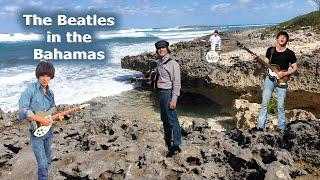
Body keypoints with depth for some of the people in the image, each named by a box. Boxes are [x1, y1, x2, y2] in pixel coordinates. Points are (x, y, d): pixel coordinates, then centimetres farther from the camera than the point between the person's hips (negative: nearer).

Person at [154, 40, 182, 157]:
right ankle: (168, 139, 38)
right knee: (164, 118, 20)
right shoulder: (159, 63, 10)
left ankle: (176, 146, 0)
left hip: (168, 93, -9)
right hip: (161, 93, 9)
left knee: (172, 119, -6)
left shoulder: (172, 63, -14)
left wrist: (173, 99, -21)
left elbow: (176, 82, -17)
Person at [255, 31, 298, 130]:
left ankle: (281, 127, 17)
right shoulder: (270, 50, 5)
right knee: (265, 103, 1)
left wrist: (284, 73, -14)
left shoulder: (290, 53, -2)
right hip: (270, 78, 2)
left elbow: (295, 68, 2)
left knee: (281, 106, 2)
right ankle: (260, 126, 8)